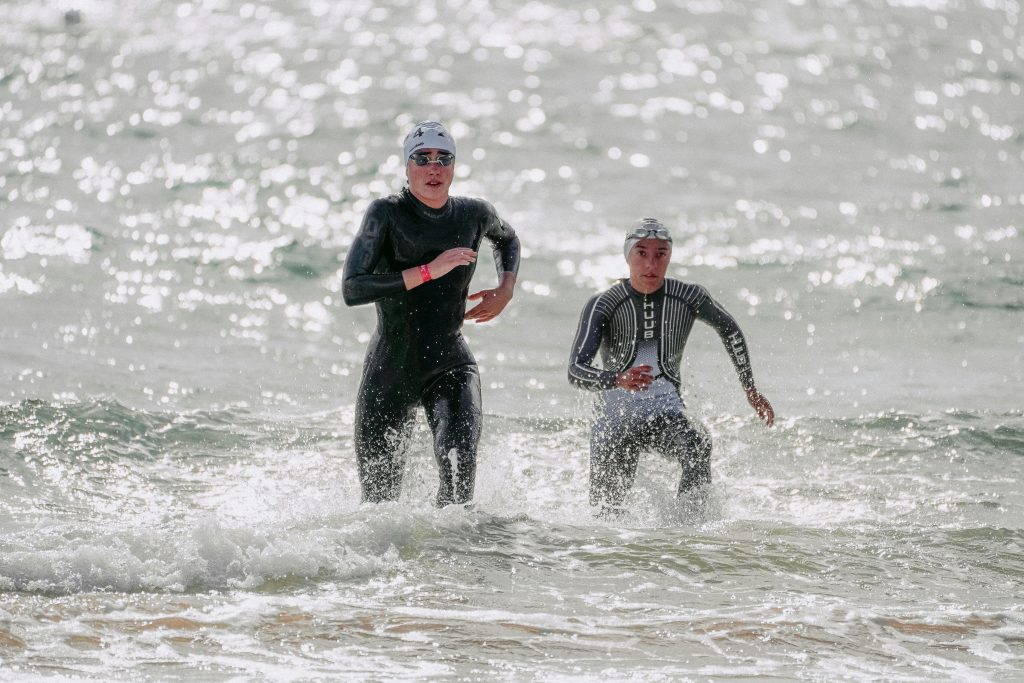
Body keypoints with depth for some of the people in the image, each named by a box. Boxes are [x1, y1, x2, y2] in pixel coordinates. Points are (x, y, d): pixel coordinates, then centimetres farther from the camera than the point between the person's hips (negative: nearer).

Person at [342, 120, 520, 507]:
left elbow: (507, 239, 27)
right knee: (379, 497, 10)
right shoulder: (387, 214, -10)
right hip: (389, 371, -1)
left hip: (451, 367, 1)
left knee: (458, 466, -27)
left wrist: (506, 289, 9)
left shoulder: (474, 214, 1)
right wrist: (429, 271, -25)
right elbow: (352, 289, -22)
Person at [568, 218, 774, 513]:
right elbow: (576, 370, -22)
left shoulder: (689, 297, -4)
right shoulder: (603, 305, -11)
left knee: (698, 444, -33)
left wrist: (750, 390, 18)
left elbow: (729, 330, 17)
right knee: (605, 506, 5)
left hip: (667, 412, 0)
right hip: (615, 416, 0)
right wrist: (618, 380, -43)